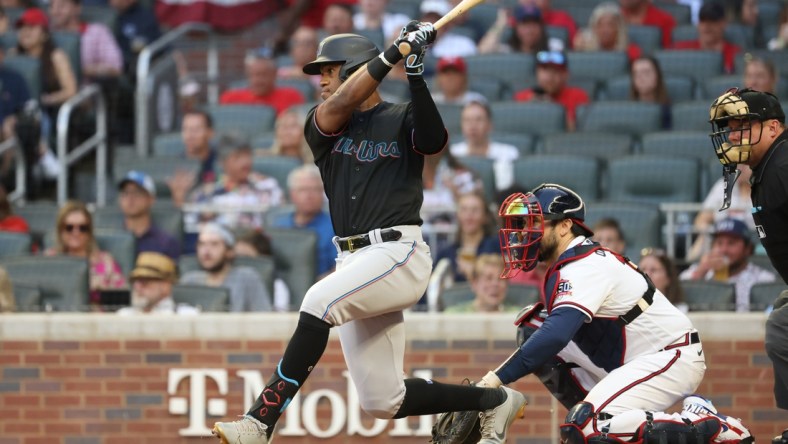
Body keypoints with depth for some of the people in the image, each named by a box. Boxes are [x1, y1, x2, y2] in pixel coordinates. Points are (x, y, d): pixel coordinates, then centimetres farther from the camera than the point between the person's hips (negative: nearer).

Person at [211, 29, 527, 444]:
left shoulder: (402, 119, 4)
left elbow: (433, 140, -17)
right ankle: (494, 400, 23)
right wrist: (393, 53, -16)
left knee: (319, 301, -33)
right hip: (354, 261, 6)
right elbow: (341, 104, -8)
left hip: (399, 254, -6)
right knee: (381, 402, 4)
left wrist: (415, 75, -25)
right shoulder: (322, 125, 14)